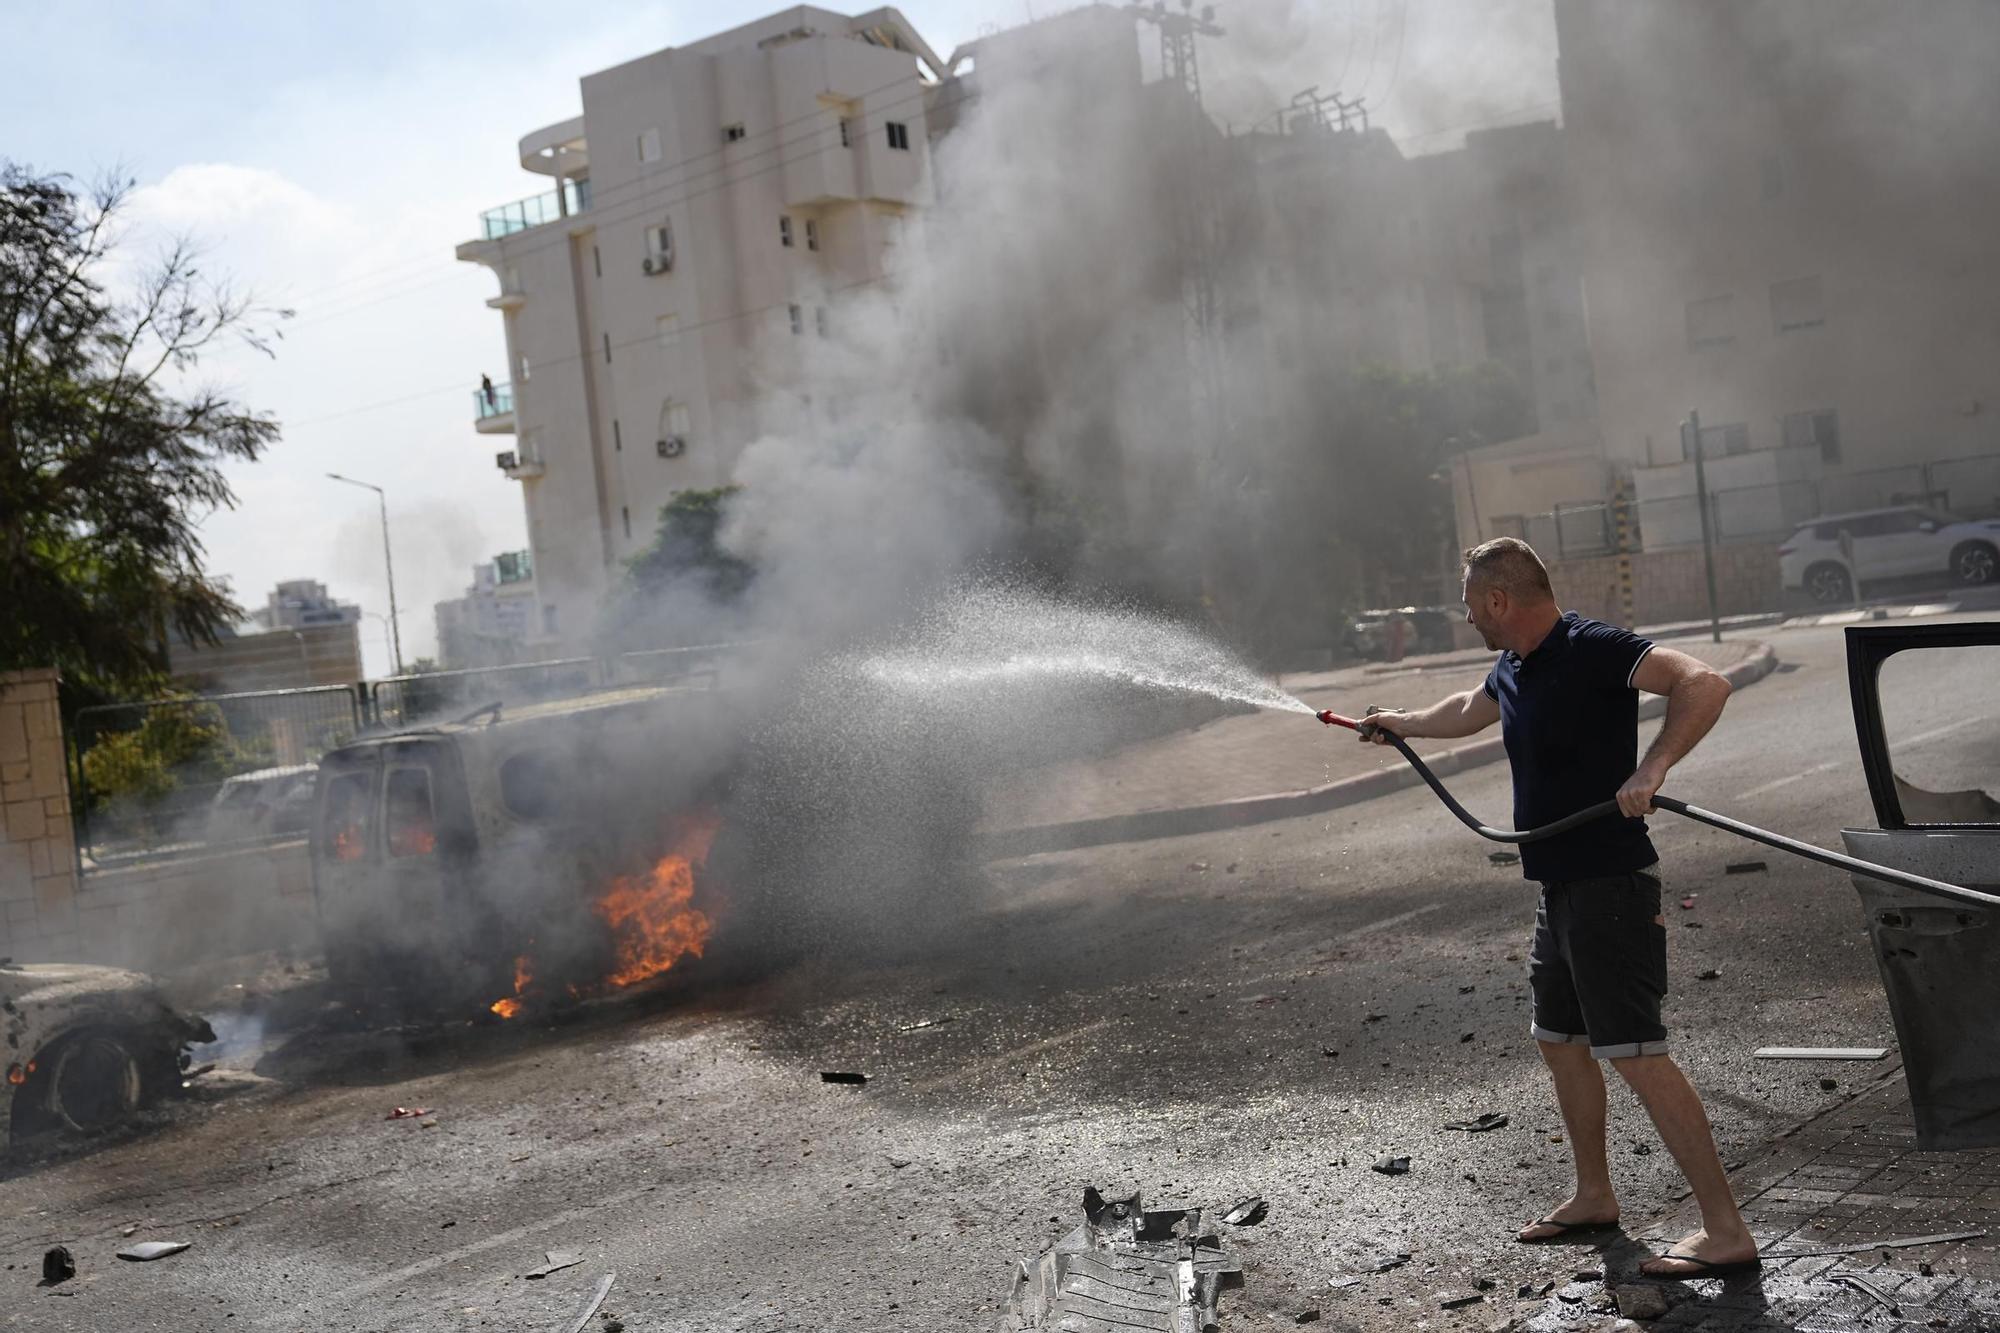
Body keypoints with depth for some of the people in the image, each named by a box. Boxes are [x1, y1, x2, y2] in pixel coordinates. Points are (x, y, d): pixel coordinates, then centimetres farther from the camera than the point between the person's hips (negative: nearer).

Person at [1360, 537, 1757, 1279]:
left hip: (1610, 883, -10)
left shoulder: (1591, 649, -17)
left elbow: (1704, 685, -28)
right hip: (1562, 886, 10)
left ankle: (1726, 1232, -9)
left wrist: (1652, 768, -38)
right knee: (1560, 1041, 19)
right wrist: (1400, 725, 50)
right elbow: (1468, 712, 36)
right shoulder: (1514, 669, 13)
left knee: (1635, 1054, -13)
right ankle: (1594, 1196, 34)